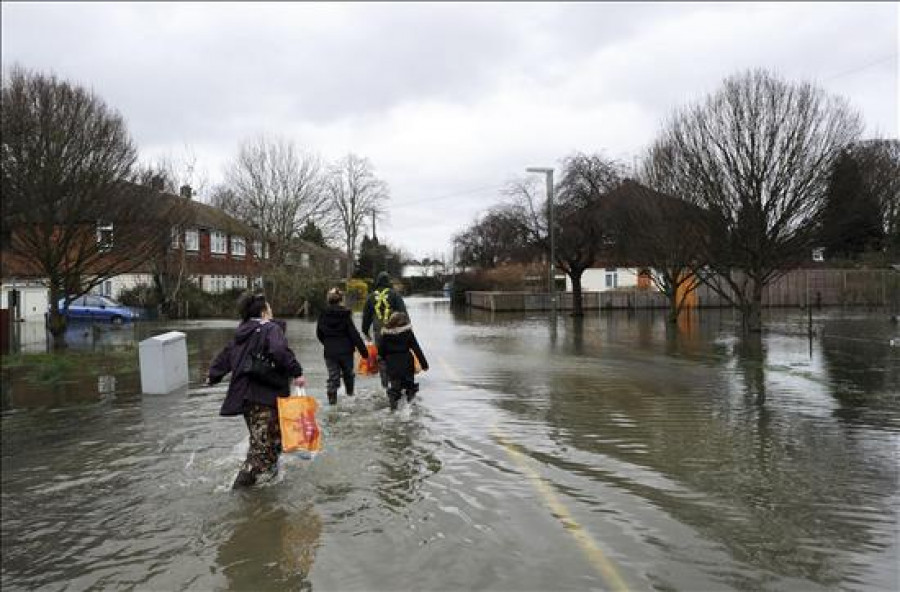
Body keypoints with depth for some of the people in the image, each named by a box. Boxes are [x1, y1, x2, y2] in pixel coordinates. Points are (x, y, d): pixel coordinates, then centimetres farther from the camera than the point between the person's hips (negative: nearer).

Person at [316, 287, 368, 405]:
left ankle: (332, 397, -6)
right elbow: (354, 334, -13)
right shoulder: (345, 315, -13)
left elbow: (319, 334, 10)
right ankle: (350, 392, 32)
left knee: (332, 375, 5)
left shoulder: (323, 315, -1)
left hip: (329, 351, 2)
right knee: (348, 372, 19)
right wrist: (363, 350, -9)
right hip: (346, 350, -2)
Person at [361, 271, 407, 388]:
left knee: (381, 357, 7)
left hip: (378, 331, 2)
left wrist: (366, 331, 24)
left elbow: (366, 316, 15)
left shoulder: (371, 297, 9)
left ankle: (385, 383, 7)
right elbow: (402, 312, -3)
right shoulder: (394, 294, 0)